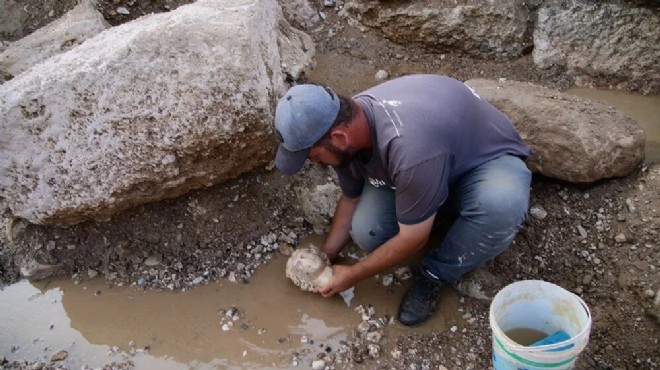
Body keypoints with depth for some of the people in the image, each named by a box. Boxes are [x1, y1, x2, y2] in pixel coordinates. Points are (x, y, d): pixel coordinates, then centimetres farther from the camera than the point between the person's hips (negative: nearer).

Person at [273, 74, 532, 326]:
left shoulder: (408, 145, -42)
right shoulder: (346, 124, -18)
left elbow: (413, 238, -29)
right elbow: (351, 198, 1)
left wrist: (353, 274, -16)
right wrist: (325, 254, -2)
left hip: (490, 159, -5)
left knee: (502, 204, -40)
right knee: (366, 232, -19)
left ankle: (434, 274, -13)